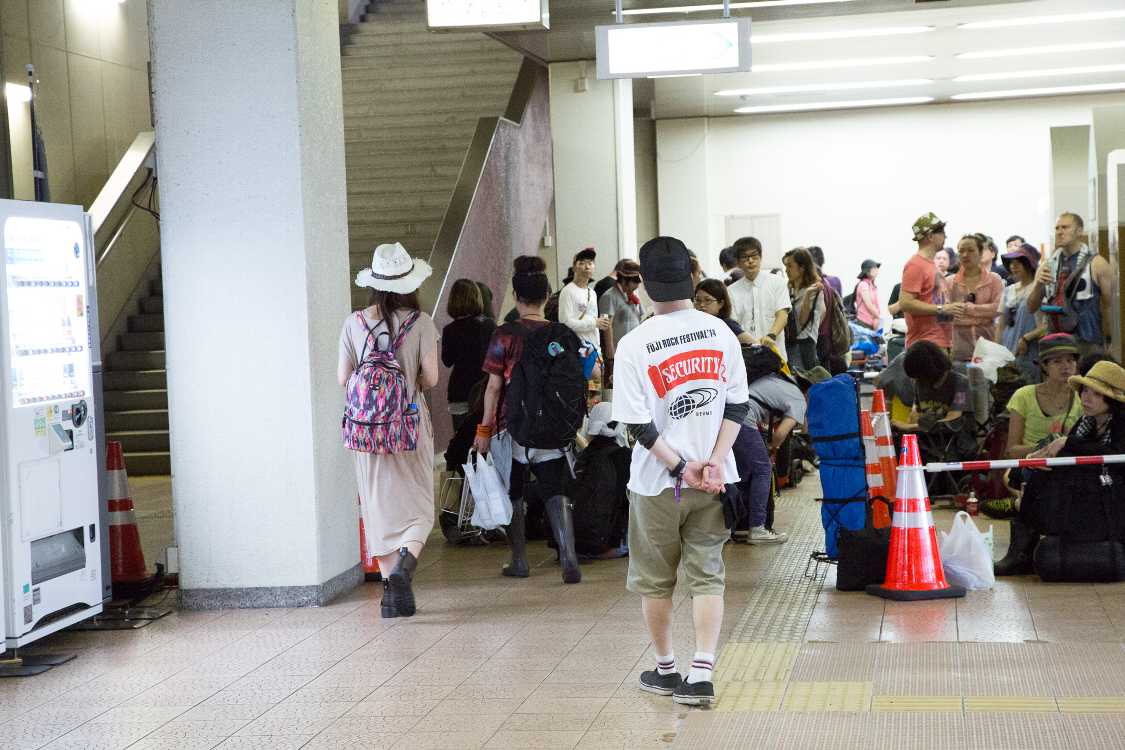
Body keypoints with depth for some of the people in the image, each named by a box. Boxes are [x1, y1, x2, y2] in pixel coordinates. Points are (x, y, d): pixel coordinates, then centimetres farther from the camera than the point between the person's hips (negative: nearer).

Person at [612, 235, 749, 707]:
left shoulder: (634, 345, -12)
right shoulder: (720, 332, 0)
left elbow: (638, 424, -13)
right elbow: (738, 404, 0)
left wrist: (679, 466, -9)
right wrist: (714, 461, -5)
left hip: (657, 482, -2)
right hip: (713, 479, 3)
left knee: (654, 579, 14)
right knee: (706, 575, 7)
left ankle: (665, 668, 26)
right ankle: (702, 674, -1)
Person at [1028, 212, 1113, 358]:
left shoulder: (1097, 264, 0)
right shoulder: (1048, 265, 12)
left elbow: (1108, 306, 0)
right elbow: (1032, 307, 10)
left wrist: (1106, 344, -1)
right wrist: (1038, 286, -9)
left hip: (1087, 344, -4)